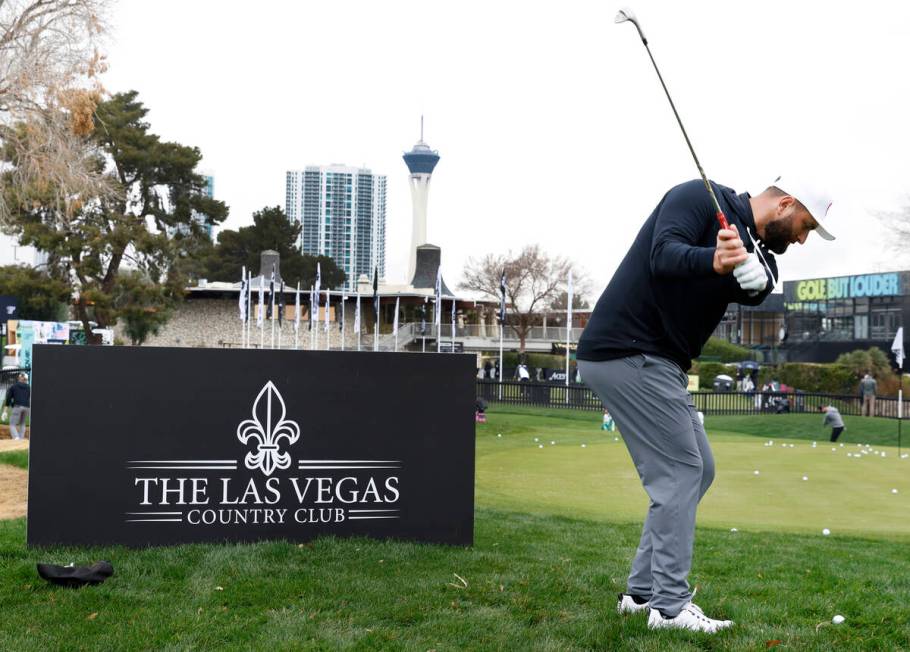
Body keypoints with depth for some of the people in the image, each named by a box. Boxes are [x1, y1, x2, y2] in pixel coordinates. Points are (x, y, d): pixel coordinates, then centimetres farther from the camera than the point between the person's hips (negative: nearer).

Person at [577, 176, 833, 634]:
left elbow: (759, 287, -8)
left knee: (698, 470, 12)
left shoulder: (758, 248, 14)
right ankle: (669, 605, -4)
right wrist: (711, 261, -45)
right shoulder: (700, 197, -8)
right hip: (627, 352, -10)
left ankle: (643, 590, 17)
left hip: (658, 363, 10)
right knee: (680, 471, -8)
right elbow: (664, 255, -24)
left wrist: (749, 268, -31)